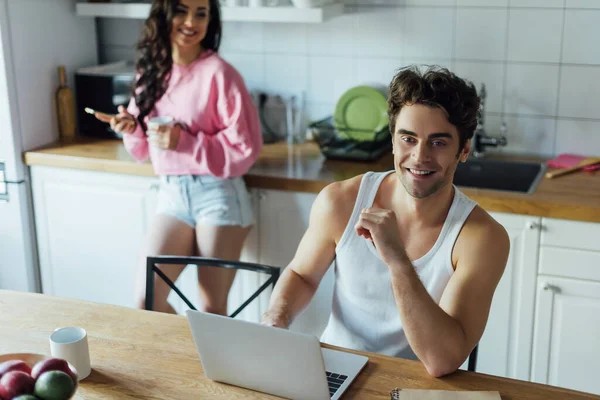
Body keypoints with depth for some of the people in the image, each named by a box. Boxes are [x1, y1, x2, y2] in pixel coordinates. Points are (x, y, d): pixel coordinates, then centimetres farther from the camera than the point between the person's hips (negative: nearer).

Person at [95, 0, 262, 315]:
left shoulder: (218, 73, -12)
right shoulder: (151, 71, 7)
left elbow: (245, 148, -13)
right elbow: (146, 149, 15)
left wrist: (184, 142, -20)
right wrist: (132, 128, -7)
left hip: (218, 195, -5)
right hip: (171, 194, 6)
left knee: (212, 309, 3)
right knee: (145, 301, 1)